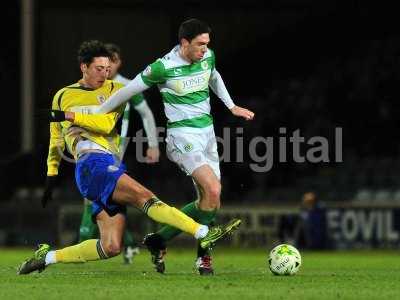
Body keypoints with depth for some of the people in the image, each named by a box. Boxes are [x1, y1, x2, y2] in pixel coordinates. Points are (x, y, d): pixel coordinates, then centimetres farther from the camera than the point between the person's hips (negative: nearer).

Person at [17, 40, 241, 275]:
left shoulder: (115, 90, 16)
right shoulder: (63, 96, 15)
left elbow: (107, 123, -2)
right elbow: (56, 141, 25)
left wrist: (71, 116, -7)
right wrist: (51, 176, 24)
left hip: (112, 168, 5)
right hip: (92, 165, -4)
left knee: (111, 248, -3)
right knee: (144, 196, -25)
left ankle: (48, 256, 11)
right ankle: (204, 234, -38)